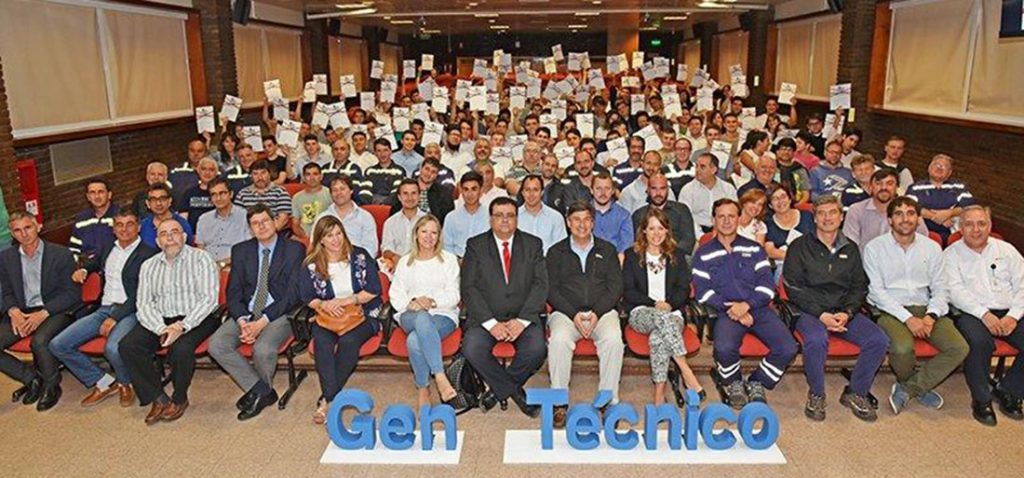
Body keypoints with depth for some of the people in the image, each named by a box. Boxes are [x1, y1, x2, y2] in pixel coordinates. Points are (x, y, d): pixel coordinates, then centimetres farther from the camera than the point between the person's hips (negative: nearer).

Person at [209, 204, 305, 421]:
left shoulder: (294, 249, -2)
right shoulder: (241, 251, 11)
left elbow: (292, 294, -9)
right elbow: (233, 292, 6)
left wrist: (262, 321, -18)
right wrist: (242, 320, -14)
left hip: (279, 314, -4)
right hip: (246, 313, 5)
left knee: (263, 349, -32)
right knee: (216, 345, -19)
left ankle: (259, 389, 2)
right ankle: (261, 391, -7)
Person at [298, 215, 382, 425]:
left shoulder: (359, 256, 2)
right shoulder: (311, 265, 6)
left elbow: (374, 289, -2)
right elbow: (306, 297, 5)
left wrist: (345, 301, -11)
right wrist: (323, 305, -16)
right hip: (328, 316, 2)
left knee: (348, 341, -32)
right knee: (322, 342, -31)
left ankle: (327, 399, -22)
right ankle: (332, 397, -30)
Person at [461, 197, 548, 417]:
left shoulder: (533, 244, 9)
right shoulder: (475, 245, 5)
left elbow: (540, 285, 0)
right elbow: (468, 288, -3)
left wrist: (522, 320, -14)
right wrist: (491, 323, -15)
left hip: (523, 317, 1)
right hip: (486, 317, 0)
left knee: (536, 349, -27)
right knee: (472, 348, -28)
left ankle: (499, 389, 0)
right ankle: (515, 391, -7)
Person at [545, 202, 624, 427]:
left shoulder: (607, 250, 16)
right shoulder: (556, 252, 13)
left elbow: (615, 287, 6)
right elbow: (551, 289, 4)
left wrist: (597, 313, -10)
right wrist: (574, 314, -12)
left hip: (602, 311, 1)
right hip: (566, 312, 0)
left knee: (613, 339, -31)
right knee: (559, 340, -32)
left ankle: (608, 400, -21)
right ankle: (559, 402, -22)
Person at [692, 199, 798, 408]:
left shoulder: (754, 249, 17)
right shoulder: (703, 254, 11)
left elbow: (768, 285, 6)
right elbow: (702, 291, 1)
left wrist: (746, 305, -12)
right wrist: (730, 308, -13)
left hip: (758, 309, 2)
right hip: (726, 312, -2)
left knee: (788, 349, -20)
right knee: (724, 347, -33)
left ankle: (756, 383, 8)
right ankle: (734, 383, 2)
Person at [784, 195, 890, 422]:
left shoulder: (850, 249, 16)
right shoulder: (800, 247, 3)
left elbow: (860, 287, 13)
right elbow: (794, 288, -5)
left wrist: (847, 313, -7)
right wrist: (821, 315, -15)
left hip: (844, 311, 4)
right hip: (809, 311, -4)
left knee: (879, 340, -20)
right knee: (816, 340, -35)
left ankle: (856, 393, 0)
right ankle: (816, 395, -11)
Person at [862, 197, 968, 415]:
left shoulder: (932, 248, 12)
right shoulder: (874, 248, -1)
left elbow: (940, 289, 9)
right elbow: (877, 291, -7)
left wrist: (931, 316, -11)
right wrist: (907, 318, -17)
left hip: (925, 309, 4)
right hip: (890, 311, -4)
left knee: (959, 348, -20)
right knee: (903, 348, -33)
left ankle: (907, 389, -5)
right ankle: (920, 387, 4)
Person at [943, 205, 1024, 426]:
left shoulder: (1006, 250, 16)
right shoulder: (951, 254, 6)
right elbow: (955, 291, -7)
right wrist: (984, 314, -20)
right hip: (972, 314, -4)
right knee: (979, 341, -34)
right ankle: (981, 399, -14)